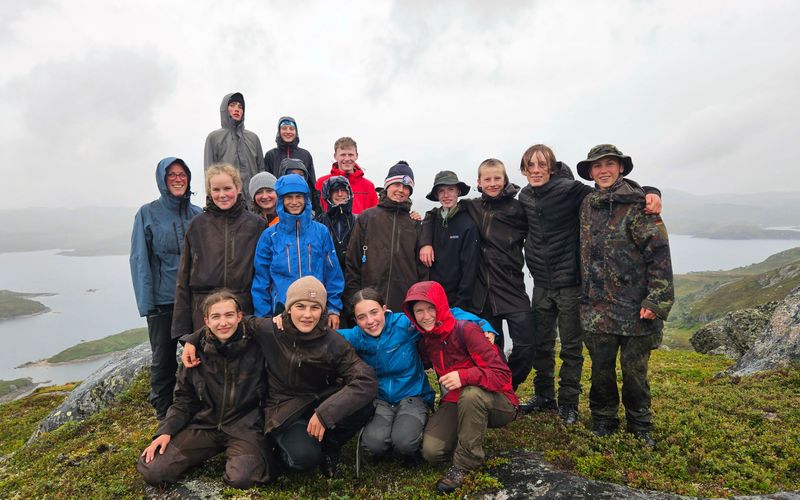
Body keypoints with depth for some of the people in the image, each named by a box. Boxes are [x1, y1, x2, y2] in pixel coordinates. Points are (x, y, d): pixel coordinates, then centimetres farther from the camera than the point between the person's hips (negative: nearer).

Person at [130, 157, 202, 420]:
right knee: (163, 361, 9)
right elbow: (139, 260, -4)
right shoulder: (148, 213, -2)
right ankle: (165, 418, 25)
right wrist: (146, 302, -11)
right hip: (163, 301, -2)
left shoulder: (197, 214, 6)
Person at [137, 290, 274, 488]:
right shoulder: (197, 351, 0)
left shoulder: (255, 347, -9)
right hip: (204, 425, 3)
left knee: (242, 478, -28)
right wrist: (166, 431, -5)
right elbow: (185, 399, 8)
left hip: (244, 426, -3)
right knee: (152, 470, -12)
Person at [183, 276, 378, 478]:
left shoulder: (334, 343, -15)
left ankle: (327, 447, 1)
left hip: (319, 403, 1)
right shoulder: (270, 330, -13)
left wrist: (325, 413, -35)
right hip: (284, 410, -1)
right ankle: (287, 443, 8)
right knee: (304, 457, -32)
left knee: (363, 406, -29)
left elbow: (366, 380, -25)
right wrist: (192, 340, 0)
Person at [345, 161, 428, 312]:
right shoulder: (367, 218, 6)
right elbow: (352, 261, 5)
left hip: (407, 304, 2)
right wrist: (353, 297, -1)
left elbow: (422, 266, 12)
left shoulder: (414, 223, 11)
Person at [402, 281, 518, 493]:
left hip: (497, 404, -5)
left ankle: (464, 463, -17)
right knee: (431, 451, -18)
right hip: (456, 403, 5)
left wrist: (464, 376, -38)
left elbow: (502, 374, -23)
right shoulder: (426, 341, 2)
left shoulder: (466, 330, -20)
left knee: (471, 393, -38)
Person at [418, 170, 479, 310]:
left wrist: (461, 305, -10)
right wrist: (425, 243, -22)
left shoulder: (468, 224, -7)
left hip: (456, 300, -4)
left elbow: (470, 268, -9)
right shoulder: (432, 218, 8)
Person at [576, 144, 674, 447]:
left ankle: (639, 425, 28)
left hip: (635, 307, -4)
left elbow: (659, 253, -11)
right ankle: (603, 420, 30)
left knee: (634, 368, 7)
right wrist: (586, 295, 18)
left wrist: (656, 300, -16)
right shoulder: (587, 205, 9)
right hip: (597, 306, 4)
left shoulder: (637, 205, -7)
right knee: (601, 367, 11)